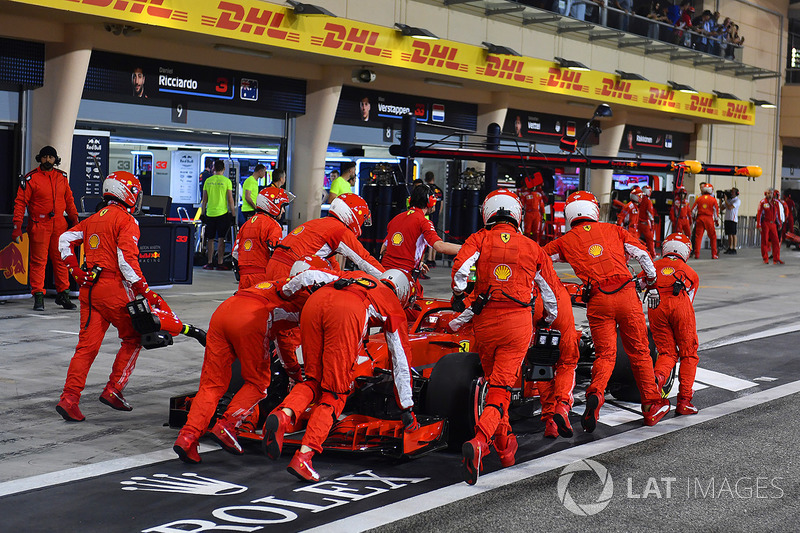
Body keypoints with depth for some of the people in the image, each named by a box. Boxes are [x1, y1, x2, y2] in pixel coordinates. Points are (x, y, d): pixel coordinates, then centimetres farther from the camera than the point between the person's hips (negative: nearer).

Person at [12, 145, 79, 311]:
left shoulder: (62, 177, 10)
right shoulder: (31, 178, -4)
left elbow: (69, 199, 21)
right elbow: (20, 202, -4)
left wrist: (74, 218, 15)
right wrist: (17, 226, -10)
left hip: (59, 224, 4)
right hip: (39, 225, -4)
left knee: (61, 260, 6)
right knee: (38, 260, -2)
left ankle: (63, 295, 15)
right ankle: (38, 297, 4)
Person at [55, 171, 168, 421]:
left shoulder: (94, 218, 18)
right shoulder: (126, 221, -6)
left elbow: (65, 239, 17)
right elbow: (127, 260, -16)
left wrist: (77, 272, 15)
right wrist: (146, 293, -15)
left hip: (89, 288, 7)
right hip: (112, 288, -7)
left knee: (87, 345, 5)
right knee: (133, 339, 10)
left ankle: (69, 397, -4)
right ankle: (113, 390, 7)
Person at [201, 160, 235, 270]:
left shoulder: (208, 181, 4)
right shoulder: (227, 181, -4)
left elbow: (204, 200, 7)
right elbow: (230, 199, -6)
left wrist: (203, 213, 16)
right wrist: (233, 212, 3)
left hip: (210, 213, 3)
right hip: (222, 212, -2)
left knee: (210, 239, 10)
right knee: (221, 239, 0)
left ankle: (210, 263, 12)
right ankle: (220, 263, -3)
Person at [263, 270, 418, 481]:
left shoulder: (357, 276, 43)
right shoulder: (394, 306, 33)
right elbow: (401, 362, 35)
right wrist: (406, 410, 42)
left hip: (314, 300, 4)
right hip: (346, 313, -4)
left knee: (315, 381, 19)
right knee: (335, 393, 6)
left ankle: (283, 415, -9)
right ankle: (303, 457, -6)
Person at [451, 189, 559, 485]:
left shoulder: (479, 239, 3)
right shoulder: (532, 247, 9)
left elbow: (460, 265, -16)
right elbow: (548, 290, 18)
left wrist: (458, 294, 3)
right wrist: (550, 320, 35)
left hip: (485, 320, 1)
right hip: (519, 322, -1)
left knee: (493, 381, 21)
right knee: (500, 389, -7)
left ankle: (505, 446, 30)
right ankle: (478, 442, -30)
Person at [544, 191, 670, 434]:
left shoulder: (565, 241, 12)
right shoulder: (613, 230, 14)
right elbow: (641, 254, 12)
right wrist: (651, 280, 26)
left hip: (598, 300, 0)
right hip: (626, 293, 0)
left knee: (605, 354, 6)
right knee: (639, 352, 10)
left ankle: (595, 393, -22)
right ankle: (651, 406, 16)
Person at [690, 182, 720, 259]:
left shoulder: (699, 199, 4)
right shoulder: (713, 200, 1)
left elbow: (693, 210, 7)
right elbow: (716, 211, 5)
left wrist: (694, 218, 22)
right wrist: (717, 221, 16)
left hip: (700, 218, 1)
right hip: (709, 218, -1)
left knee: (698, 236, 3)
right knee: (713, 237, 8)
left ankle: (697, 254, 0)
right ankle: (714, 254, 7)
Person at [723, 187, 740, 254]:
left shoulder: (737, 200, -6)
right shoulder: (729, 199, 15)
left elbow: (730, 207, -18)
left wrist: (725, 200, -10)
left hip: (733, 219, -7)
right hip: (727, 219, 7)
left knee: (733, 234, -6)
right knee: (729, 234, 8)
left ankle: (734, 249, -4)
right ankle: (730, 248, 11)